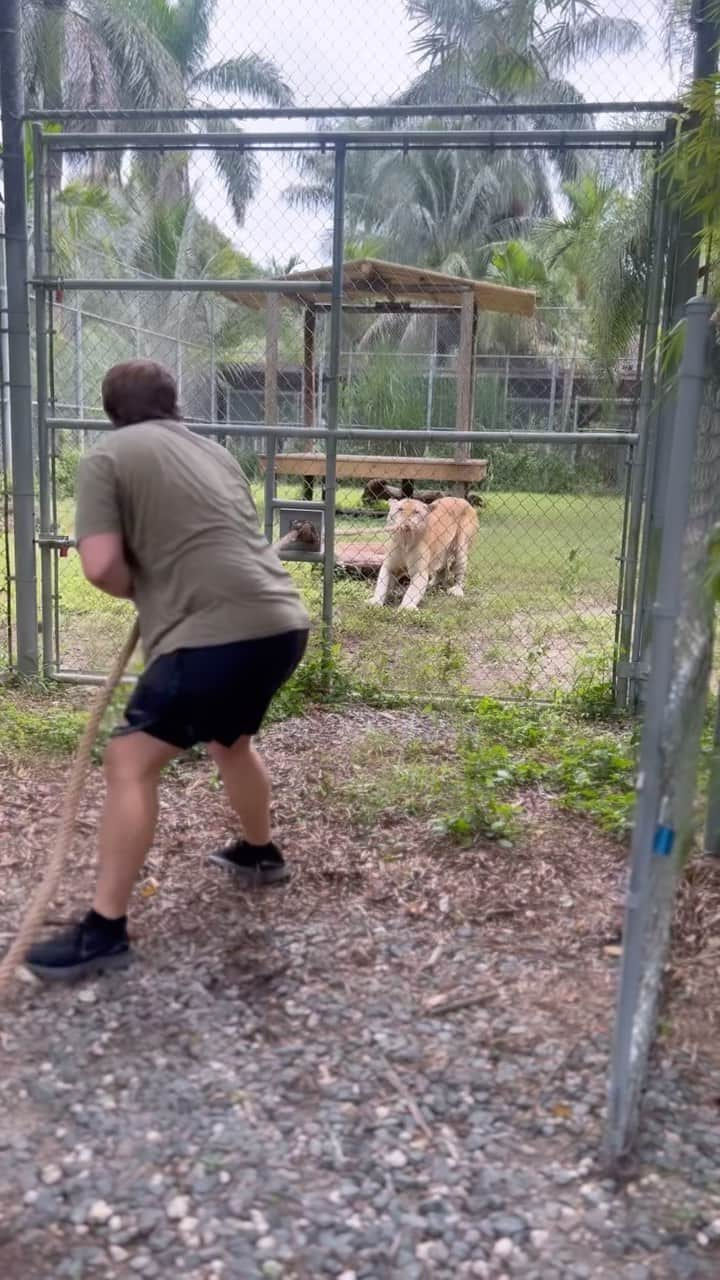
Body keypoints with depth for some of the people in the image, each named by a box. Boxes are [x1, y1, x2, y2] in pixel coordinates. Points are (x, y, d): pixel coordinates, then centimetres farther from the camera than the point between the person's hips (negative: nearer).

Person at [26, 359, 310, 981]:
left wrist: (140, 590, 11)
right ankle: (261, 852, 49)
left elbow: (100, 565, -8)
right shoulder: (214, 451, 23)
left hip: (219, 632, -8)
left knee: (130, 763, 3)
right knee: (229, 738, 31)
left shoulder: (108, 456, 3)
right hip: (282, 621, 8)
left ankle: (105, 930, 7)